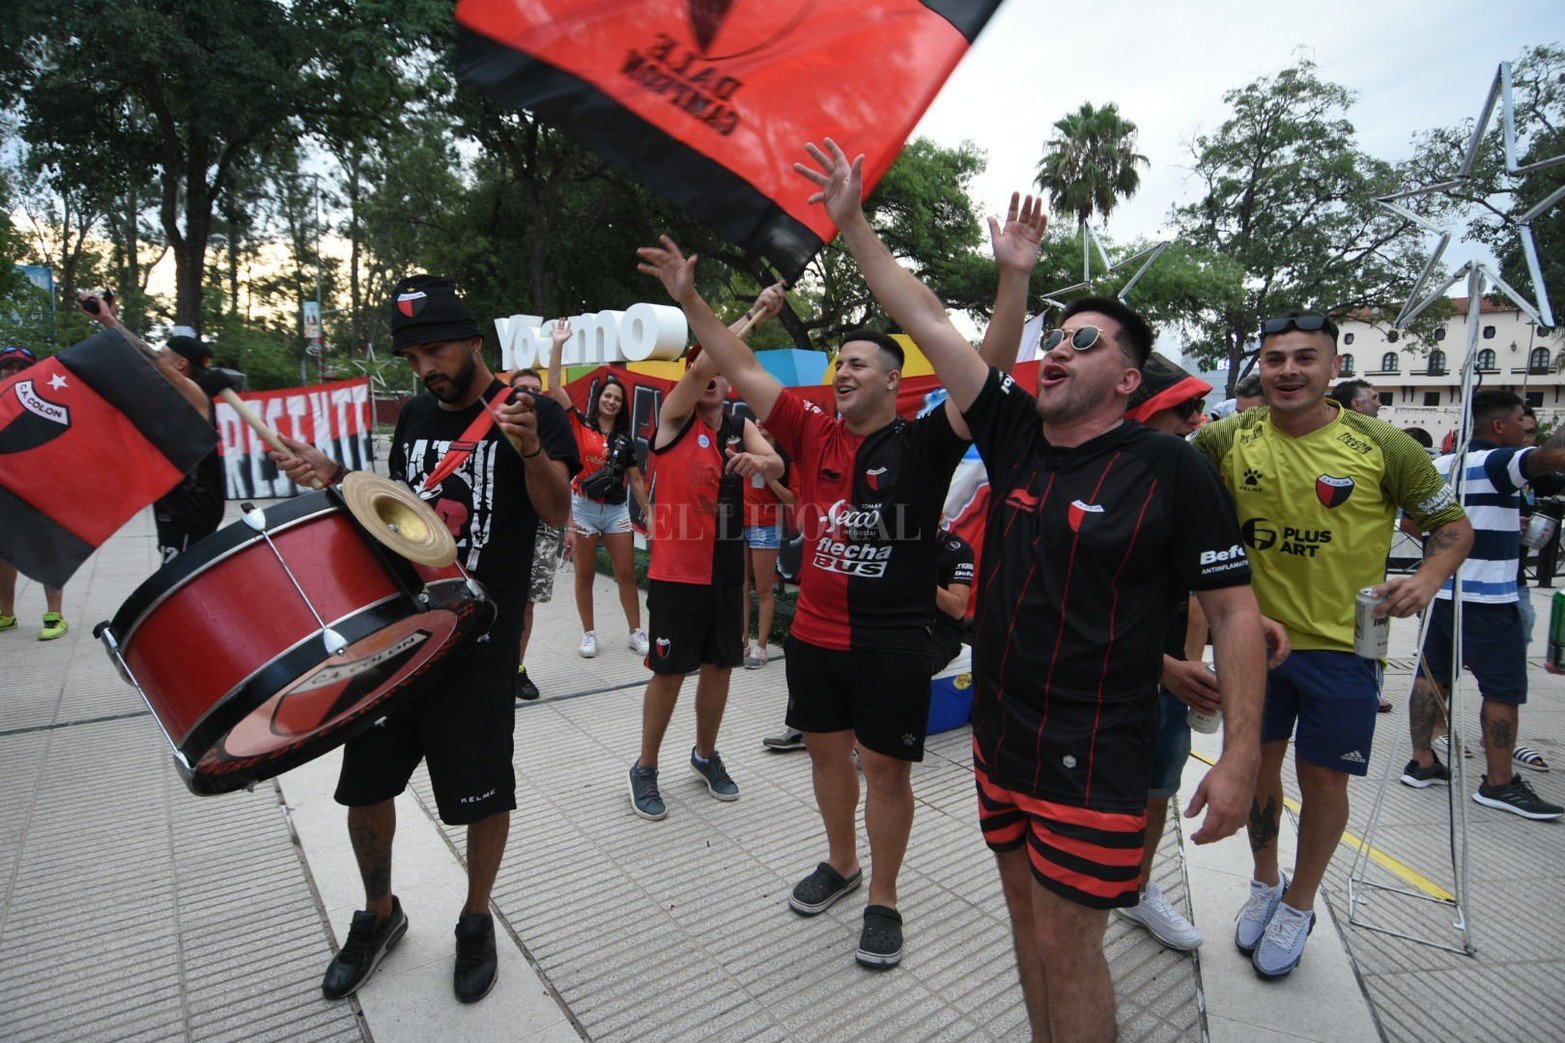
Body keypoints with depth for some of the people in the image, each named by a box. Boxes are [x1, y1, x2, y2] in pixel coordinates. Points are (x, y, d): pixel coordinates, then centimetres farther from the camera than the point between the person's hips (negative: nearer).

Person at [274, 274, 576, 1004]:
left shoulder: (531, 412, -8)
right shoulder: (416, 416, 11)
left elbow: (557, 514, -20)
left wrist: (531, 452, -39)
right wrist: (336, 477, 3)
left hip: (477, 641, -5)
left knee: (483, 794, 7)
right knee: (365, 784, 14)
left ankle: (476, 920, 32)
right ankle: (379, 914, 38)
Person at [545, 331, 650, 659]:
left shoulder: (624, 439, 8)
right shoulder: (579, 424, 0)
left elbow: (635, 479, 13)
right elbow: (554, 387, -7)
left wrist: (648, 513, 9)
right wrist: (558, 344, -10)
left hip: (617, 510, 2)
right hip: (584, 508, -2)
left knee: (626, 574, 3)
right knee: (585, 575, 6)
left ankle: (636, 633, 13)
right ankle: (589, 634, 18)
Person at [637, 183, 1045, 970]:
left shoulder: (924, 445, -7)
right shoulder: (815, 435, 4)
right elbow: (743, 372, 4)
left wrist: (1014, 278, -29)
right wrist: (690, 301, 0)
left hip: (893, 641, -5)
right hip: (814, 634, 5)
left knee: (886, 767, 8)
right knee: (827, 753, 19)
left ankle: (883, 899, 28)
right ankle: (840, 865, 42)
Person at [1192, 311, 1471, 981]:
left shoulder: (1381, 446, -8)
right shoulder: (1229, 439, -4)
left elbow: (1454, 524, 2)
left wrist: (1426, 580, -16)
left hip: (1341, 645, -1)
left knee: (1323, 779, 11)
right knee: (1257, 765, 15)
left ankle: (1299, 905, 36)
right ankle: (1265, 885, 41)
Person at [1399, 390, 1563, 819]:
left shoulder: (1438, 466, 10)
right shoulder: (1497, 463, -11)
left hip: (1439, 590, 7)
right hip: (1487, 597, -7)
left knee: (1432, 675, 11)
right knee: (1504, 689, 1)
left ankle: (1422, 762, 17)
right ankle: (1500, 783, 7)